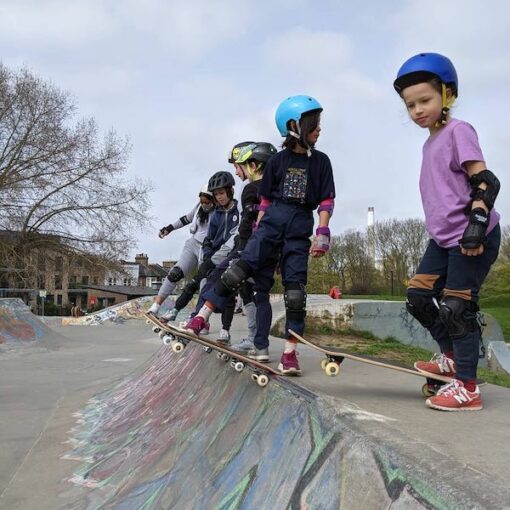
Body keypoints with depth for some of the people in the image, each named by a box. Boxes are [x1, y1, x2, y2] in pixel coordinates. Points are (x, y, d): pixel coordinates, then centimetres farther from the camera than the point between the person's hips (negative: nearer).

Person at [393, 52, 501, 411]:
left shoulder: (458, 131, -9)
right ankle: (452, 357, 26)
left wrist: (477, 222, -27)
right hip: (444, 238, 9)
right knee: (418, 296, 8)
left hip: (472, 238, -9)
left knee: (455, 307, -7)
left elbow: (486, 181, -16)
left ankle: (467, 387, 5)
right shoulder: (431, 142, 15)